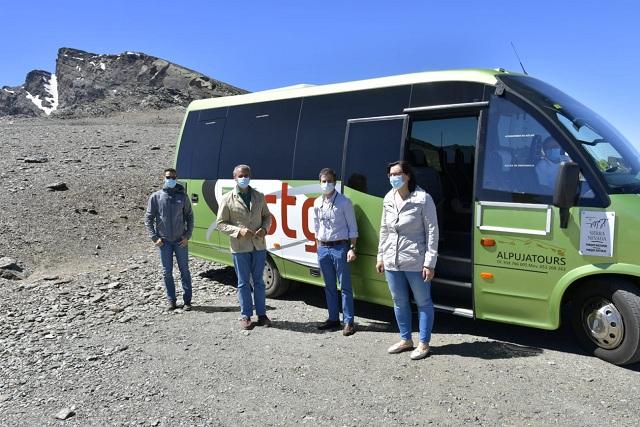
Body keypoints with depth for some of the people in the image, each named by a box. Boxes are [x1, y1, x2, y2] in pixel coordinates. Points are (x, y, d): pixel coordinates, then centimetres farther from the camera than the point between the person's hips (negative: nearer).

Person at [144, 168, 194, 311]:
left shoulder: (182, 196, 3)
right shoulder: (156, 197, 2)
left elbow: (189, 216, 6)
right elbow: (148, 218, 3)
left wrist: (187, 235, -3)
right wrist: (154, 237, -4)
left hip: (181, 241, 0)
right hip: (164, 241, 0)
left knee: (184, 271, 4)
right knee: (167, 272, 7)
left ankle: (187, 300, 11)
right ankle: (171, 300, 17)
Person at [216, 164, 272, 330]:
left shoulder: (259, 196, 6)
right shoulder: (227, 199, -4)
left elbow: (267, 216, 13)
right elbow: (220, 223, -3)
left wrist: (264, 229, -8)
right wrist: (239, 231, -17)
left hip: (259, 246, 3)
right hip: (240, 248, -3)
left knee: (258, 281, 11)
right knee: (243, 283, 7)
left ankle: (261, 314, 22)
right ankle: (245, 316, 18)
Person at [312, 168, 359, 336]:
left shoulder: (344, 202, -6)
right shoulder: (317, 203, 9)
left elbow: (352, 227, -5)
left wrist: (352, 248, -12)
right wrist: (319, 246, 14)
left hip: (340, 248, -5)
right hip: (323, 248, 6)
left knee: (345, 286, -1)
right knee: (329, 286, 13)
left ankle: (348, 322, 5)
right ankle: (333, 319, 23)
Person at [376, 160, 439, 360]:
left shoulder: (422, 199, -12)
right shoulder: (388, 199, 5)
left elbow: (432, 232, -11)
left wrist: (429, 263, -14)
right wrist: (381, 257, 13)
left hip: (415, 262, -6)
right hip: (392, 261, 6)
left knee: (423, 302, 8)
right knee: (399, 302, 17)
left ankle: (424, 344, 23)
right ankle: (405, 340, 33)